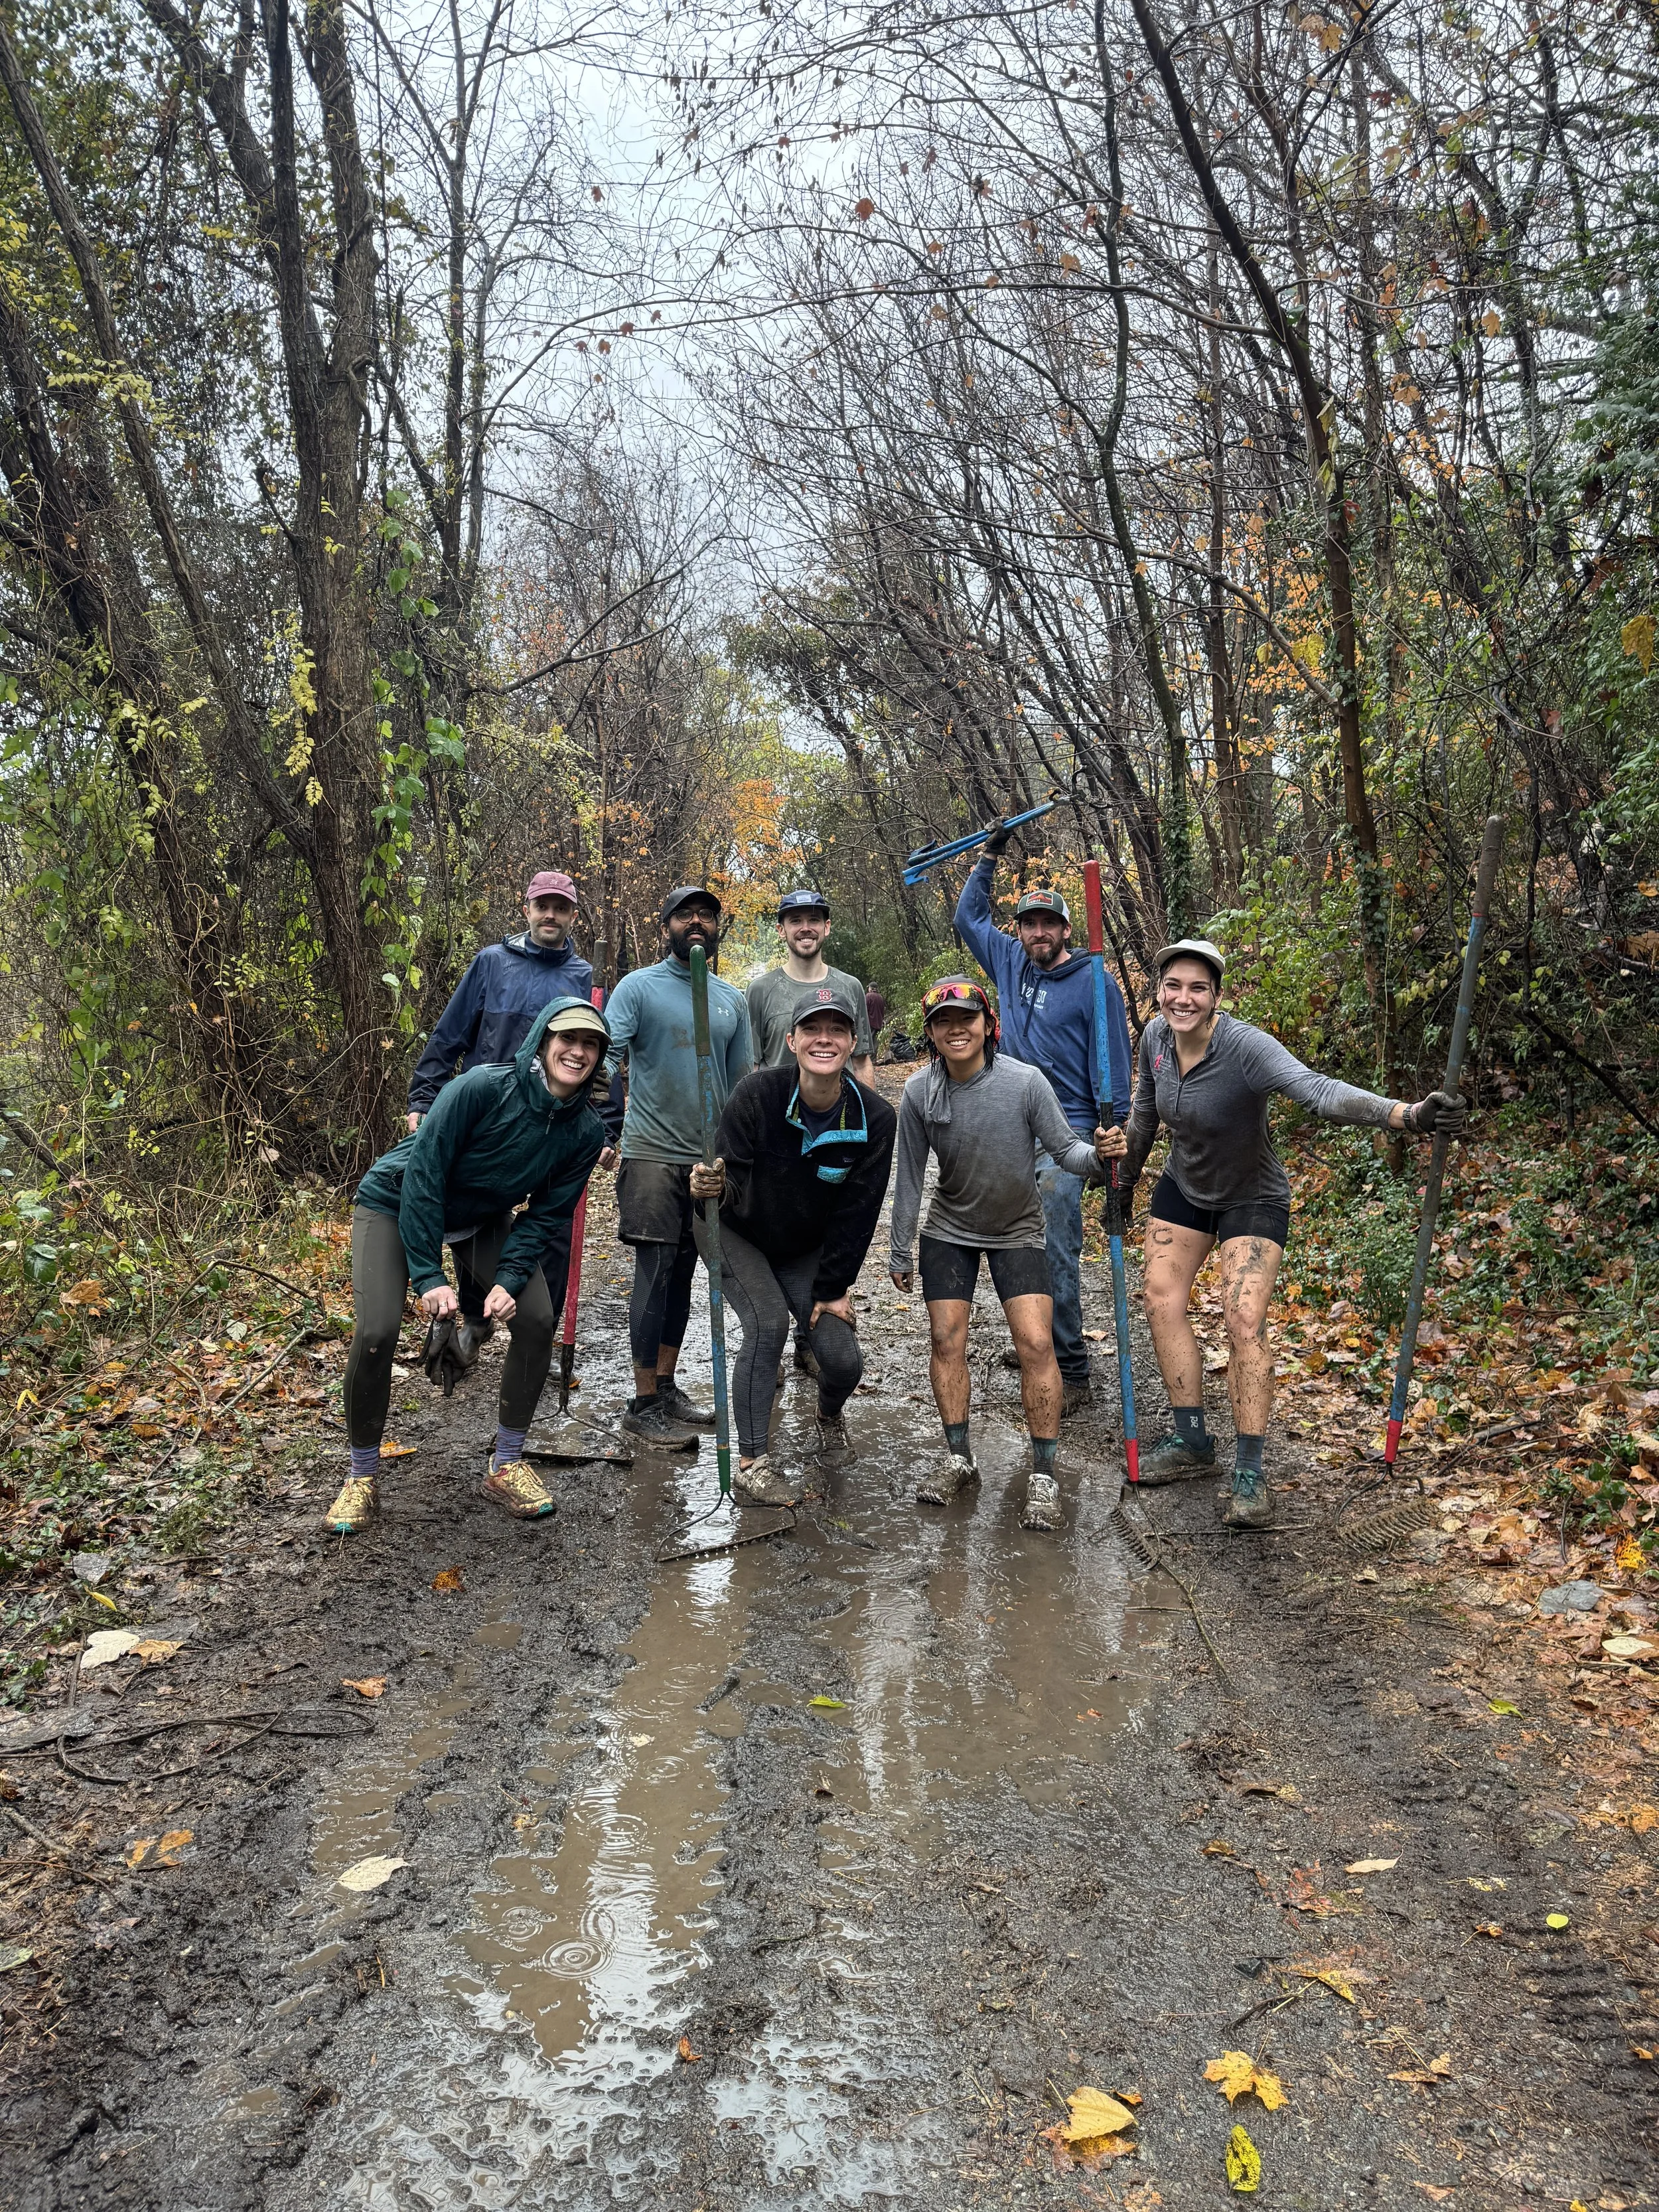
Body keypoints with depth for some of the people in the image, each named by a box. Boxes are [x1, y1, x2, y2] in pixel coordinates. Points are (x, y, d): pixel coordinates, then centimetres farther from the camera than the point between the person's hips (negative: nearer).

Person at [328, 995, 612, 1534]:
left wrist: (509, 1281, -22)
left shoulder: (586, 1131, -16)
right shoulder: (485, 1087, -33)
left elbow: (547, 1215, -8)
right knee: (375, 1333, -20)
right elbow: (423, 1173, -28)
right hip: (396, 1204, -4)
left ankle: (506, 1466, 6)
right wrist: (428, 1276, -29)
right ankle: (361, 1479, 3)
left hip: (484, 1218, 5)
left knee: (538, 1319, -12)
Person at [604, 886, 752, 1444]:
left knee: (682, 1275, 12)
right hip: (653, 1153, -5)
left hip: (709, 1158, 5)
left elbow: (741, 1083, 17)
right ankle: (644, 1404, 0)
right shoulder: (638, 987, -3)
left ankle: (667, 1387, 23)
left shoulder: (732, 1000, 13)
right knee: (655, 1273, -6)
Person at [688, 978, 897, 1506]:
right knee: (768, 1324, -26)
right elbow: (729, 1186, -26)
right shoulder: (757, 1094, -28)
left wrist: (831, 1290, -10)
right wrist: (711, 1188, -50)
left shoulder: (875, 1118, -21)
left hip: (807, 1249, 2)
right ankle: (751, 1463, -12)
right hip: (736, 1233, -2)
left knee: (844, 1360, -7)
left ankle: (829, 1416, 31)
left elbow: (857, 1215, -14)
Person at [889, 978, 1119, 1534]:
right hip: (949, 1232, 2)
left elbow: (1063, 1149, -14)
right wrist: (900, 1254, 3)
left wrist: (1095, 1154, -38)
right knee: (947, 1341, 0)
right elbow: (909, 1178, -2)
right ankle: (959, 1461, 18)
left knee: (1036, 1344, -11)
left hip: (1018, 1232, -2)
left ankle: (1044, 1476, 0)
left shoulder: (1026, 1082, -19)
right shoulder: (919, 1092, -12)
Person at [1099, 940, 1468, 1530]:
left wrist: (1407, 1114, -65)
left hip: (1251, 1200, -6)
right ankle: (1192, 1443, 17)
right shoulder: (1156, 1036, -13)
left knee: (1246, 1327, -15)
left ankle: (1248, 1474, -6)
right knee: (1161, 1300, 3)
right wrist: (1126, 1176, 17)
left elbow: (1318, 1090, -49)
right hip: (1183, 1190, 6)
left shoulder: (1246, 1046, -33)